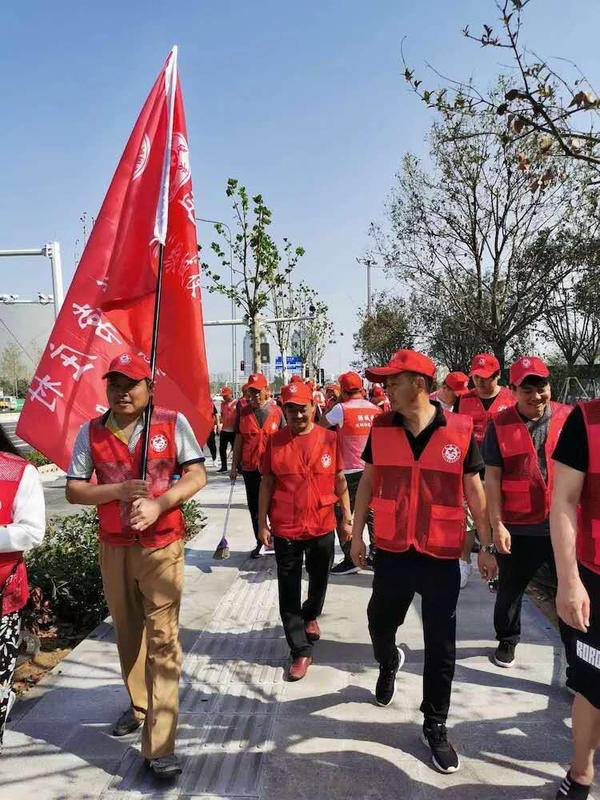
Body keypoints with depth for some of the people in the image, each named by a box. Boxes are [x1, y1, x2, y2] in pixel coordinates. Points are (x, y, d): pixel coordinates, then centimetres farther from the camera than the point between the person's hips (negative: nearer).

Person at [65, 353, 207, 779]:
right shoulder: (91, 432, 1)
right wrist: (118, 491, -16)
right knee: (128, 632, 18)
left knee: (162, 638, -5)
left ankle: (160, 747, 3)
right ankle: (139, 705, 42)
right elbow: (74, 490, 0)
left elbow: (197, 475, -7)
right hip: (114, 548, 3)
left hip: (162, 546, -3)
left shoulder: (173, 423, -5)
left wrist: (158, 504, -20)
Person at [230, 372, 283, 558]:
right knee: (255, 508, 11)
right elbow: (238, 440, 7)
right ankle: (260, 542, 25)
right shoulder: (243, 412, 4)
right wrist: (234, 466, 6)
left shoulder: (276, 411, 0)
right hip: (250, 468, 2)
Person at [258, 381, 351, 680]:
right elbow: (266, 483, 1)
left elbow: (340, 481, 3)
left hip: (322, 526, 1)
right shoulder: (274, 442, -5)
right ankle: (301, 651, 19)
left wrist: (347, 518, 4)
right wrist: (262, 523, 0)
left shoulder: (329, 439, -4)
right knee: (289, 594, 4)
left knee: (319, 582, 22)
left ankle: (311, 616, 52)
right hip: (285, 530, -1)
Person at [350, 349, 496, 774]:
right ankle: (389, 663, 55)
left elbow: (474, 492, -1)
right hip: (391, 550, 3)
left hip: (441, 556, -2)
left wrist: (487, 546, 2)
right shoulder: (381, 428, -4)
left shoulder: (461, 431, -10)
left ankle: (435, 727, 31)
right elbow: (367, 482, 6)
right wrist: (357, 534, 6)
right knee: (380, 621, 20)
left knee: (441, 647, 9)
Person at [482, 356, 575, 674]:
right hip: (517, 528, 0)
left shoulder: (570, 418, -2)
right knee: (510, 590, 18)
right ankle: (507, 640, 43)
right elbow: (492, 478, -5)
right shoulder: (500, 425, -6)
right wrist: (497, 524, -9)